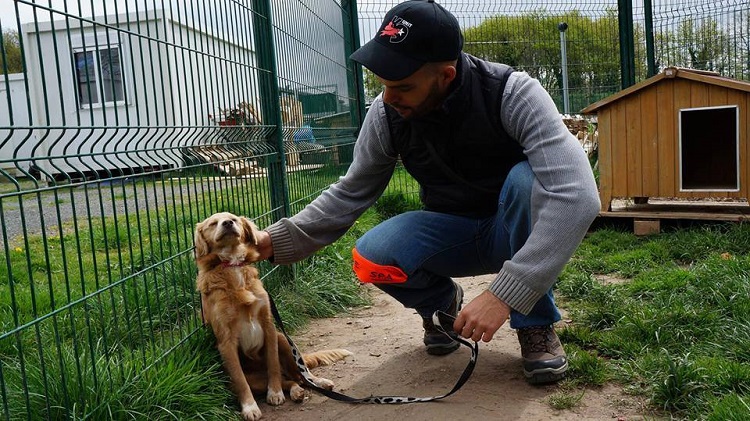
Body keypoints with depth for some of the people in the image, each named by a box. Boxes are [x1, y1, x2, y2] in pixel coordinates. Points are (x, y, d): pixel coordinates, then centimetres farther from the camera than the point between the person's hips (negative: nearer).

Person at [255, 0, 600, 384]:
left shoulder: (513, 94, -27)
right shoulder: (385, 114, -15)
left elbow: (577, 194, -37)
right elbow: (350, 193, -3)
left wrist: (504, 294, -43)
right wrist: (278, 240, -16)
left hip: (518, 229, -2)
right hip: (451, 233, 3)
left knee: (529, 178, -36)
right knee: (370, 259, -26)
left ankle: (536, 322, -13)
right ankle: (441, 302, 8)